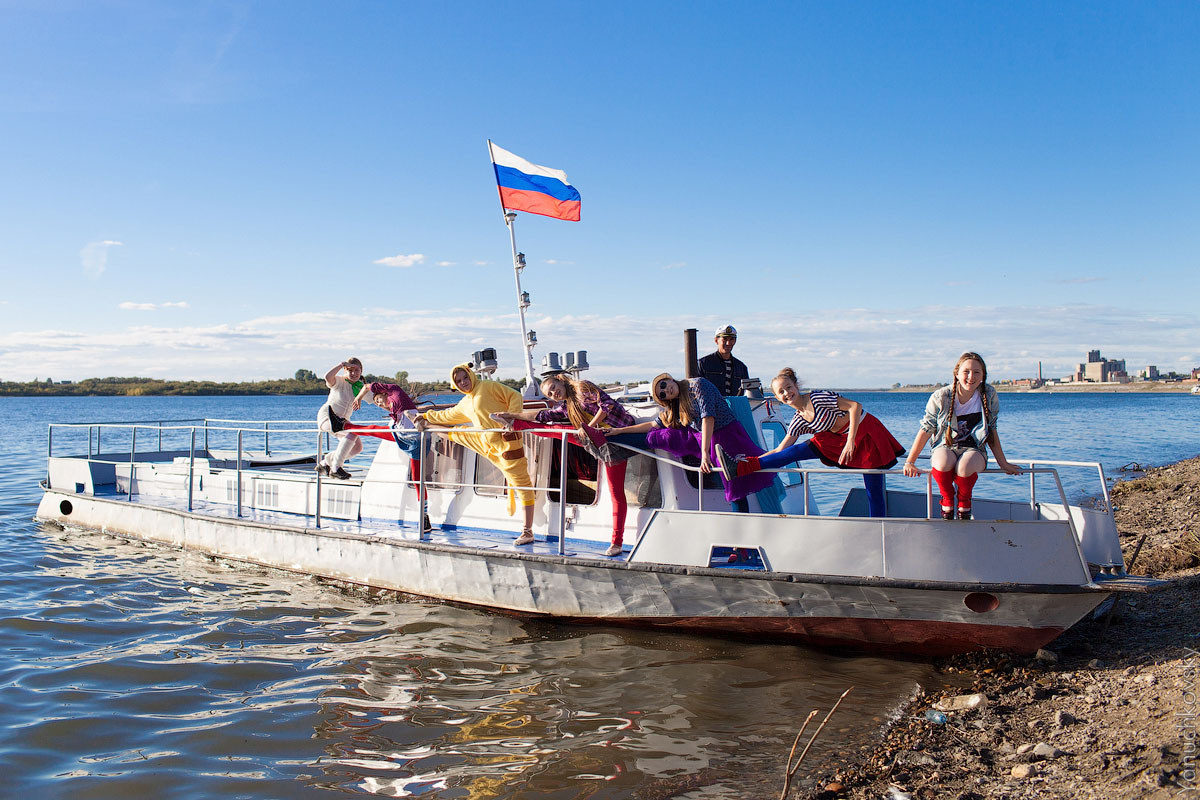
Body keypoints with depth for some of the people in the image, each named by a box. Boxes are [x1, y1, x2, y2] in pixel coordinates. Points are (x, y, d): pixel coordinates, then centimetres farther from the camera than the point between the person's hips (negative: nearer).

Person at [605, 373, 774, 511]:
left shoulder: (697, 384, -15)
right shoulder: (674, 407, 8)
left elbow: (708, 417, -23)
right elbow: (653, 425, 16)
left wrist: (705, 452, -30)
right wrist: (620, 431, 14)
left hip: (725, 433, -7)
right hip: (699, 437, 7)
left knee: (737, 489, -8)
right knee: (660, 436, 4)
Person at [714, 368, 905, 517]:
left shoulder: (817, 398, -22)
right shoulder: (799, 420, -1)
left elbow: (855, 405, -25)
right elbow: (780, 450, 3)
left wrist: (851, 441, -29)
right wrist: (753, 461, -4)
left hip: (864, 433, -6)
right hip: (838, 437, 6)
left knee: (875, 493, -6)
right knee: (797, 451, -7)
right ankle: (741, 467, -15)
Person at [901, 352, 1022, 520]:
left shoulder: (989, 395, -4)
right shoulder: (940, 397, -9)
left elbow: (992, 430, 7)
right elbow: (926, 430, -2)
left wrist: (1003, 464, 9)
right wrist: (909, 462, -4)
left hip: (973, 449, 1)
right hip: (945, 448, -1)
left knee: (965, 466, -37)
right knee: (943, 462, -38)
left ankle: (964, 502, -3)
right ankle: (947, 500, -7)